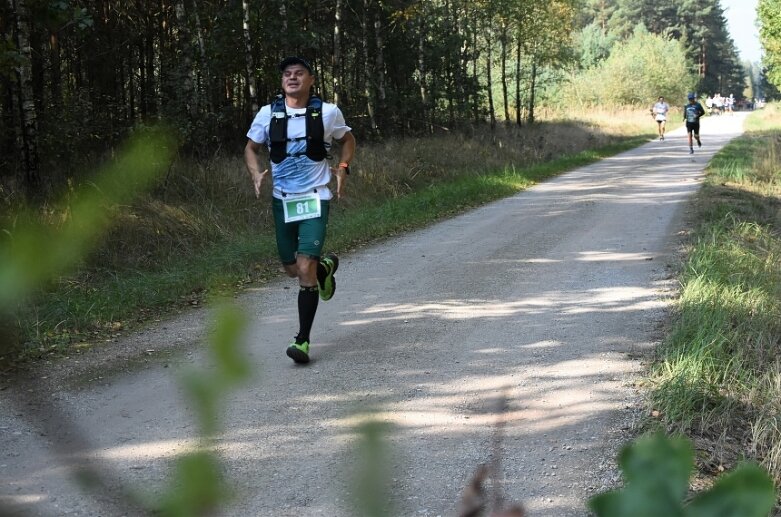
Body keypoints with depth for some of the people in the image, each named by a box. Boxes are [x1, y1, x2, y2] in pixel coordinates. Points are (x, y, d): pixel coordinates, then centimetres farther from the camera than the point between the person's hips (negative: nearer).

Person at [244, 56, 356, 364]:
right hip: (282, 199, 3)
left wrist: (342, 169, -1)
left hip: (315, 199, -3)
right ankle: (325, 267, 48)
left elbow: (347, 139, 15)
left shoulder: (328, 113, -3)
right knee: (291, 269, 13)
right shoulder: (268, 114, -1)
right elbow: (251, 148, 12)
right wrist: (256, 174, -7)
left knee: (305, 268, -15)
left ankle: (303, 340, -7)